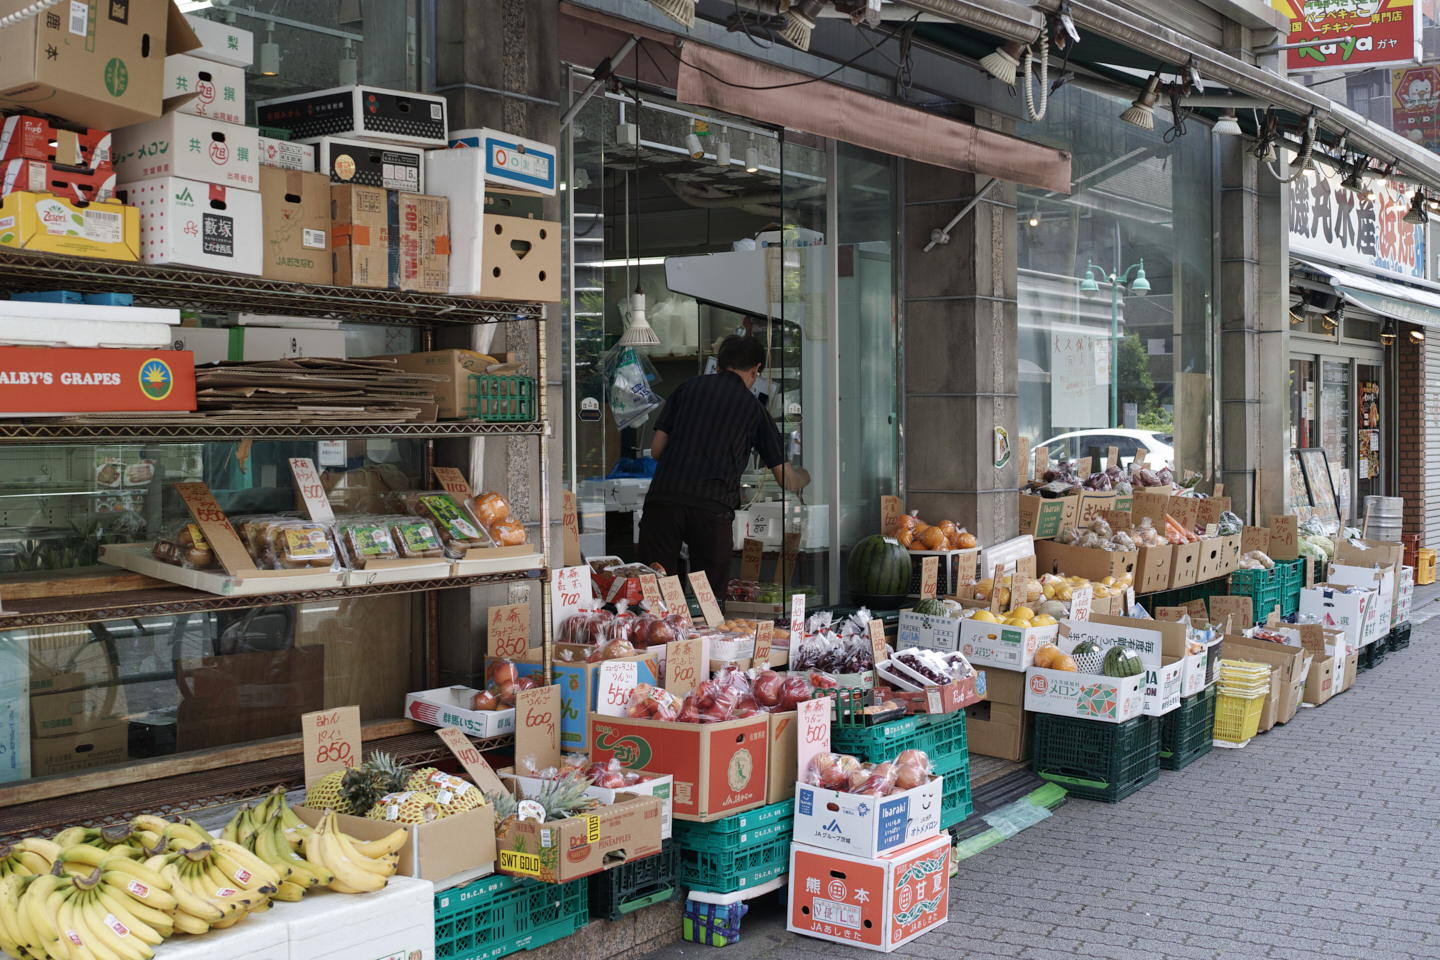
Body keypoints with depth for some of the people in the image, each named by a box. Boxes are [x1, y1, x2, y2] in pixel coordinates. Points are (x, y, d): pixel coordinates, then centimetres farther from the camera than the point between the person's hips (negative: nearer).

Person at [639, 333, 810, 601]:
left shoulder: (688, 387, 21)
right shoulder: (753, 406, 18)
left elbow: (656, 450, 18)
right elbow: (787, 480, 23)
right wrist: (804, 476, 47)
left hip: (663, 495, 2)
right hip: (713, 506, -1)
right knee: (710, 598, 8)